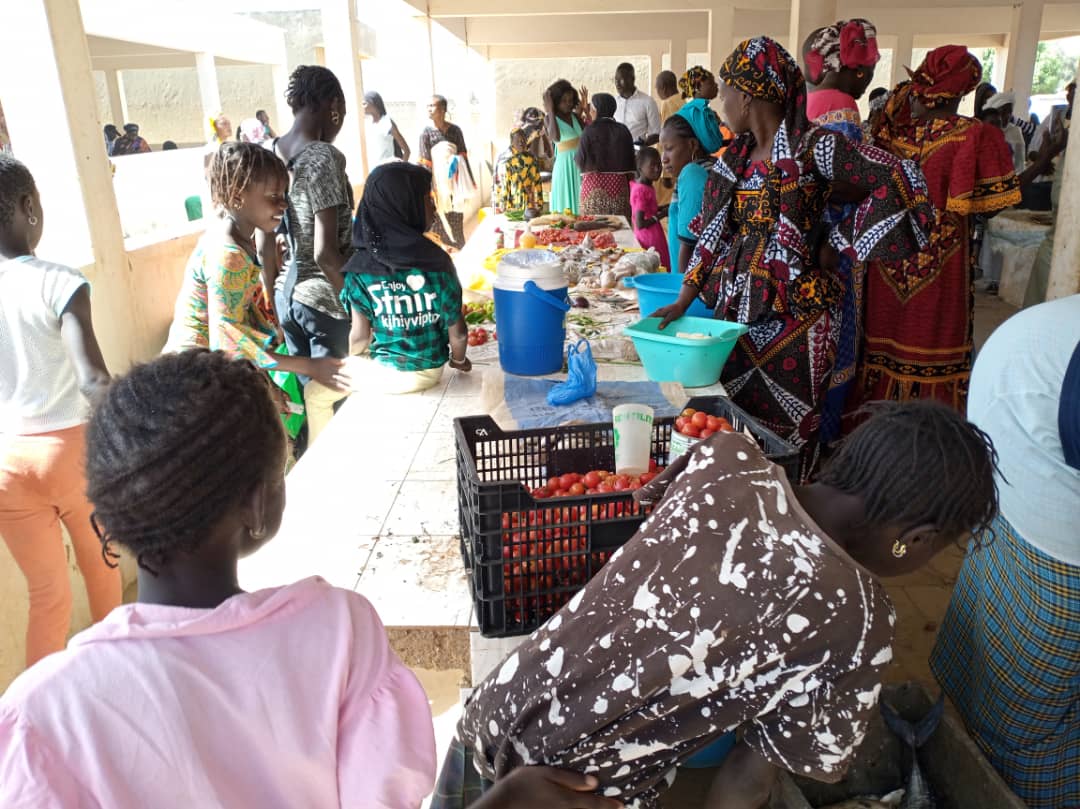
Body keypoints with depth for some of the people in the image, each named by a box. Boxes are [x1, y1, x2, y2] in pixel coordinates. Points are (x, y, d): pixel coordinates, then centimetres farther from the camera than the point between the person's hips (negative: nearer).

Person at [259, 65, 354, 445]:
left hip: (287, 293, 7)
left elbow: (263, 245, 9)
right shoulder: (324, 157, -16)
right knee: (333, 402, 7)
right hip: (325, 297, -7)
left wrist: (275, 297, 19)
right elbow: (326, 253, -22)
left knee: (308, 394, 19)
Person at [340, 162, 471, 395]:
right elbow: (457, 331, -10)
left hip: (382, 373, -2)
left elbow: (360, 336, -11)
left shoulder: (361, 267, -16)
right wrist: (458, 360, 13)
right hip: (428, 371, 2)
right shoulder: (436, 260, -16)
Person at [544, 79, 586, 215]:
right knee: (566, 203, -3)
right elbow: (555, 137, -26)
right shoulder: (551, 118, -5)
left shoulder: (575, 116, 10)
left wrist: (585, 109, 2)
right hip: (565, 165, -5)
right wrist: (551, 111, -19)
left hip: (581, 164, 5)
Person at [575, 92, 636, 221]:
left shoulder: (590, 130, -7)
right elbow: (630, 164, 6)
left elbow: (580, 161, -7)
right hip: (619, 185, 4)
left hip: (595, 184, -3)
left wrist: (575, 157, 15)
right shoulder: (623, 130, 5)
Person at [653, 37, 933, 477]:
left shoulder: (812, 147, -11)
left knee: (785, 431, 2)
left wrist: (837, 245, -11)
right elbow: (714, 234, 10)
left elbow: (898, 183, -16)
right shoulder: (736, 155, 9)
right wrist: (683, 302, 4)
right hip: (735, 308, 6)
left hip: (792, 314, -6)